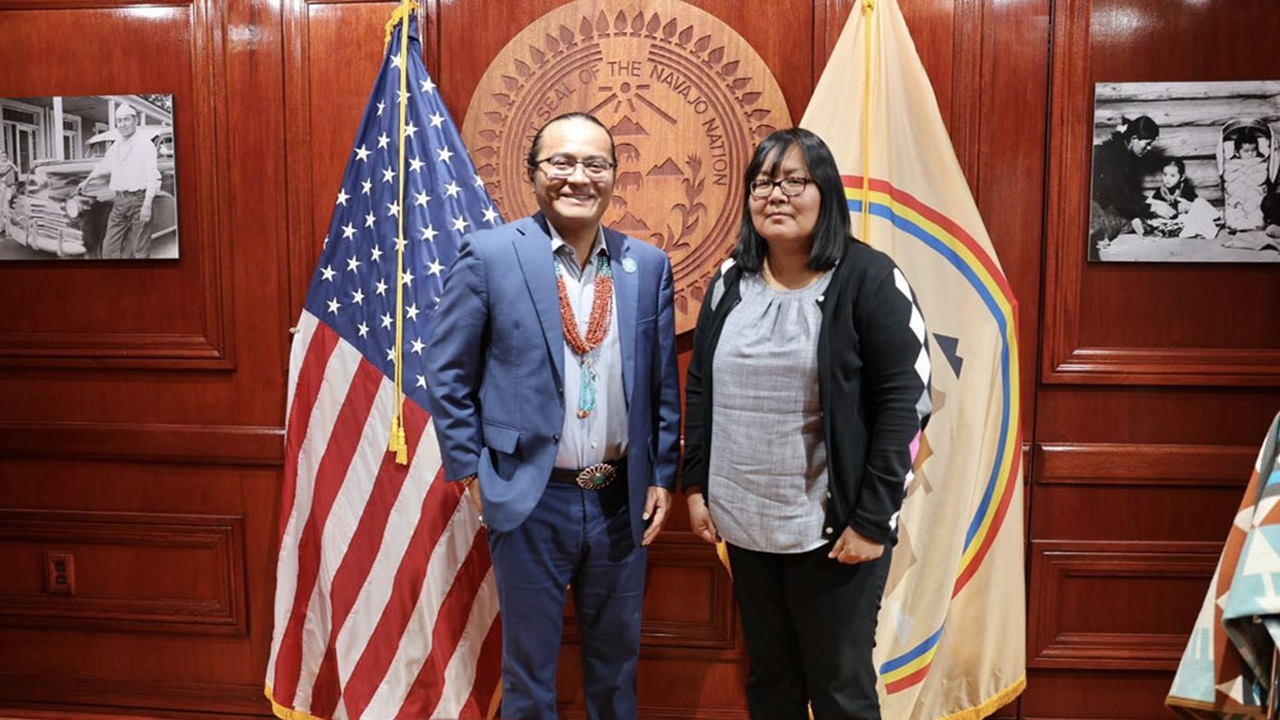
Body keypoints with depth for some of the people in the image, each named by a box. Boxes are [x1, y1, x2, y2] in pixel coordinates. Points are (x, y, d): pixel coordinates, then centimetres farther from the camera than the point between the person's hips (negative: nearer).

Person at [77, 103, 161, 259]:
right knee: (110, 248, 5)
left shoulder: (145, 144, -5)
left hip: (138, 200, -7)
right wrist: (87, 181, 46)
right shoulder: (116, 146, 17)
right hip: (119, 201, 7)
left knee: (139, 251, -5)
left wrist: (147, 205, -21)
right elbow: (103, 165, 35)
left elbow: (152, 176, -13)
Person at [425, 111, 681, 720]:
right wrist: (471, 472, -5)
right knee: (530, 665, 15)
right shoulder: (489, 255, -8)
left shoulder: (649, 265, 1)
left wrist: (663, 475, 5)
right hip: (530, 499, -3)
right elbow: (447, 374, -4)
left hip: (622, 499, 3)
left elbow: (663, 381, 7)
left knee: (617, 658, 21)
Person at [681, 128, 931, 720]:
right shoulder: (731, 281, 6)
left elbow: (906, 401, -13)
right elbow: (700, 389, 12)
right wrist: (695, 486, 7)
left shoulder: (869, 279, -9)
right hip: (744, 522, 5)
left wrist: (872, 519, -16)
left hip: (832, 527, -4)